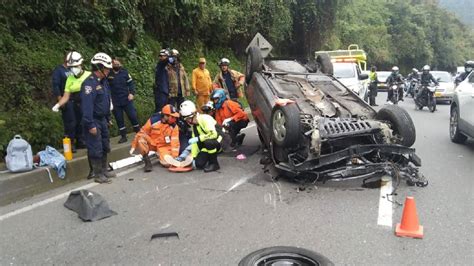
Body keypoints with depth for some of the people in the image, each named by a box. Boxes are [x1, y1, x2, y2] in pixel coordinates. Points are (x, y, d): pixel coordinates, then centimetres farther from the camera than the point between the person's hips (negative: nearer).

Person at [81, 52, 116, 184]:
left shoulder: (103, 81, 10)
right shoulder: (89, 83, -20)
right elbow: (87, 105, -24)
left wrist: (108, 118, 18)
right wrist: (90, 124, -26)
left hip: (102, 120, 9)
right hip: (93, 121, -9)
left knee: (105, 147, 17)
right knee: (96, 149, -2)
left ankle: (104, 170, 30)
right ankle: (97, 174, 10)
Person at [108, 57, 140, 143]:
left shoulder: (124, 72, 1)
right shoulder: (108, 74, -4)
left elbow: (131, 83, 5)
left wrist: (132, 93, -8)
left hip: (127, 100, 0)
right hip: (115, 102, 0)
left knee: (133, 116, 2)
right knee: (119, 119, 7)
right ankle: (123, 136, 19)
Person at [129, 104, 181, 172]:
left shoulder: (174, 126, -14)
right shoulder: (153, 120, -18)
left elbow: (175, 142, -15)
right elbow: (142, 133, -9)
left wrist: (174, 157, -22)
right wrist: (133, 146, -4)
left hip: (164, 146, 0)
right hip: (151, 143, 0)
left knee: (167, 163, -26)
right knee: (140, 138, -31)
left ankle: (159, 154, 12)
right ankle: (147, 161, -16)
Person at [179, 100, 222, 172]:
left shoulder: (205, 119, -21)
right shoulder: (193, 124, 5)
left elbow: (213, 134, -32)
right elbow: (195, 142, 4)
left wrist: (198, 138, -29)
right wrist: (194, 157, -3)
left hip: (219, 140, -7)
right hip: (208, 144, 7)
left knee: (208, 142, -39)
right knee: (199, 164, -13)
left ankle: (214, 163, -17)